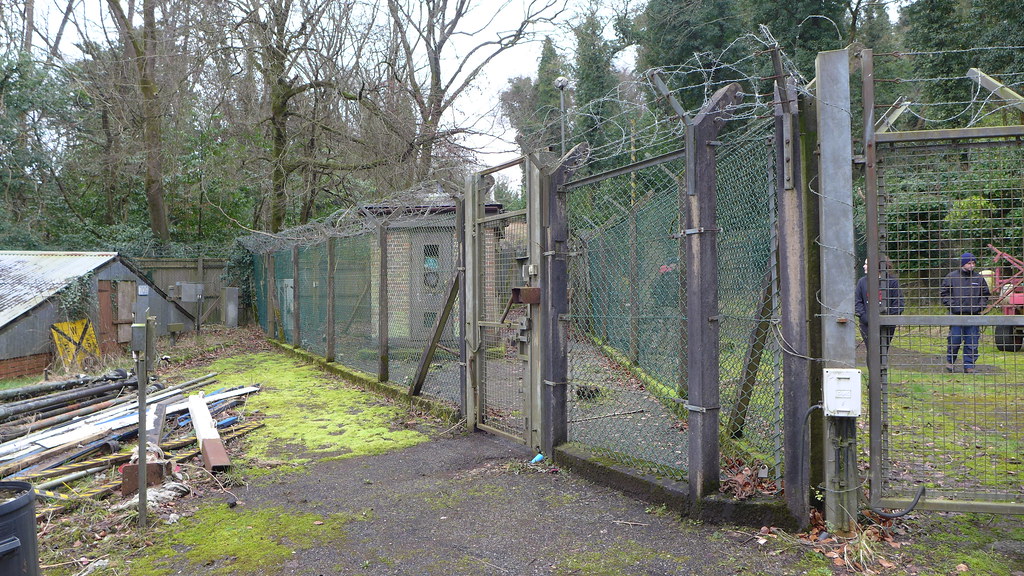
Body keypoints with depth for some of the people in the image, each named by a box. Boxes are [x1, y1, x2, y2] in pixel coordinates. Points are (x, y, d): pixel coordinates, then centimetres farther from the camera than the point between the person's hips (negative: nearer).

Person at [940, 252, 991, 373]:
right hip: (956, 316, -2)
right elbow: (943, 293, 5)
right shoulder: (951, 277, 1)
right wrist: (950, 305, -5)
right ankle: (950, 361, 21)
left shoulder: (979, 278, 9)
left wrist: (981, 306, 5)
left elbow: (985, 294, 20)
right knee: (954, 341, 1)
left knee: (972, 343, 3)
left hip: (974, 317, 2)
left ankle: (969, 365, 13)